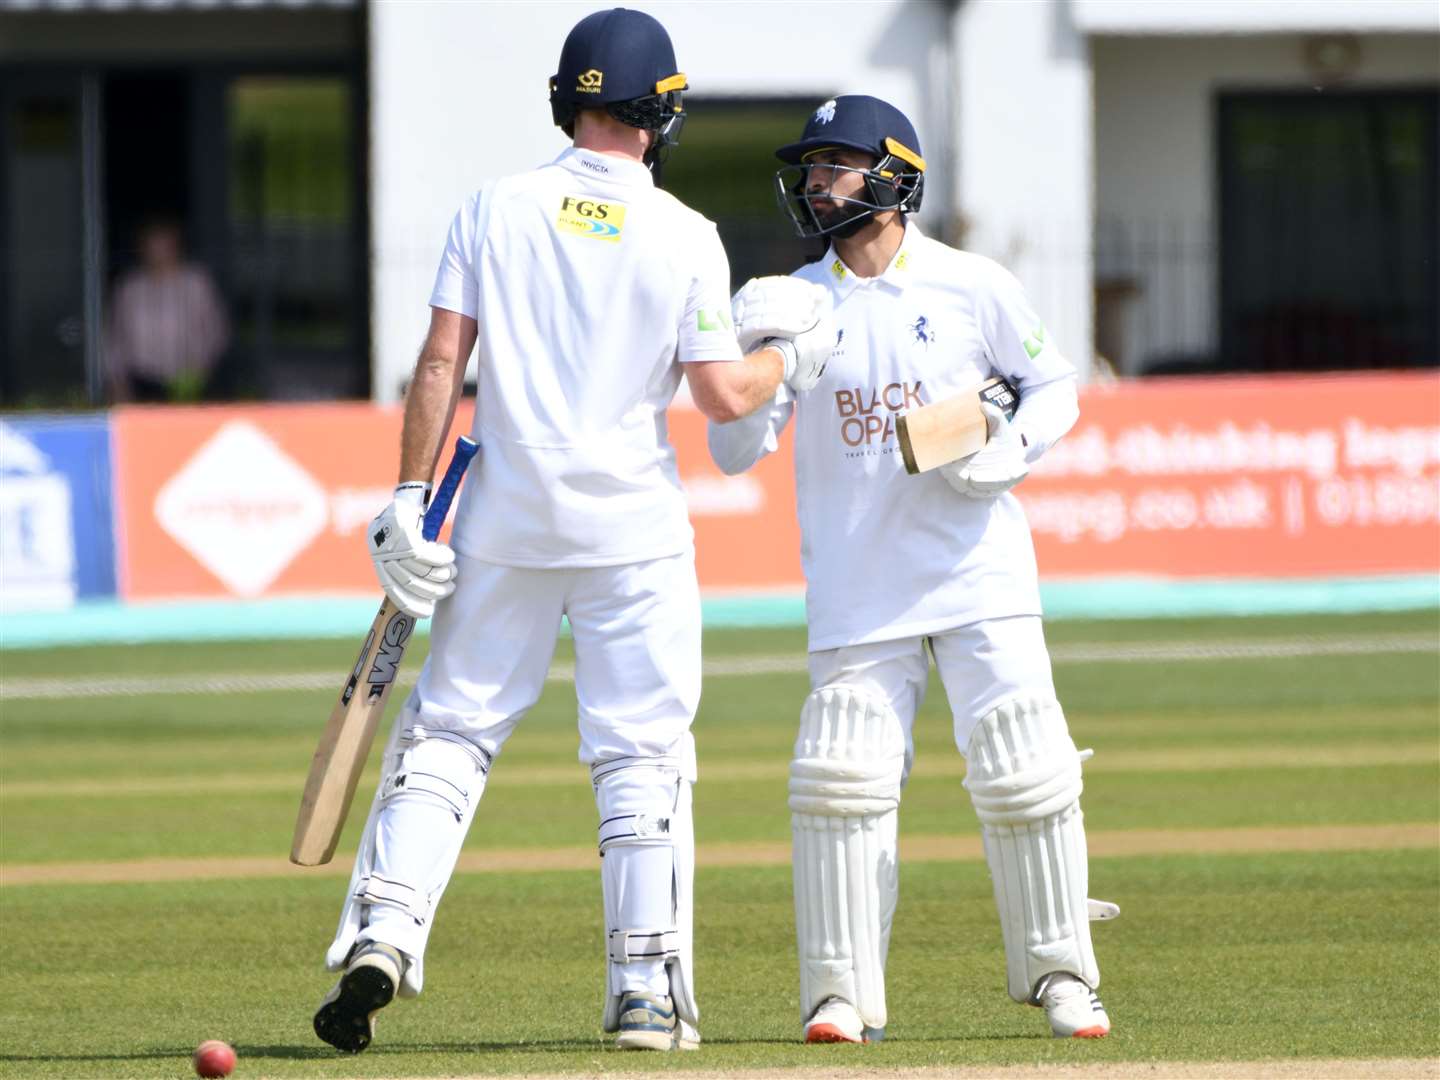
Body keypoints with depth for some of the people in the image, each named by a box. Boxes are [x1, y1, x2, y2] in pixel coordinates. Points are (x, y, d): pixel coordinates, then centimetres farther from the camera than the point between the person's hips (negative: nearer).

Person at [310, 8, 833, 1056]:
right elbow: (722, 395, -6)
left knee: (448, 731, 9)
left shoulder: (496, 209, 0)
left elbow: (441, 362, -4)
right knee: (643, 756, 4)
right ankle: (646, 990, 1)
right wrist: (792, 356, 13)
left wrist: (411, 497, -1)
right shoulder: (685, 236, -5)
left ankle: (382, 931, -7)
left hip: (506, 524, 2)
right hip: (634, 533, -2)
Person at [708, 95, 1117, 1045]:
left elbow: (1055, 384, 10)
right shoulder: (791, 304, 4)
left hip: (980, 573, -1)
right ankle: (842, 992, 0)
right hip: (858, 591, 1)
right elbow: (736, 451, 0)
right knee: (842, 778, -8)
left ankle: (1058, 974, 8)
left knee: (1025, 773, -6)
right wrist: (748, 360, -19)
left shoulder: (972, 287, 0)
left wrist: (1007, 454, -9)